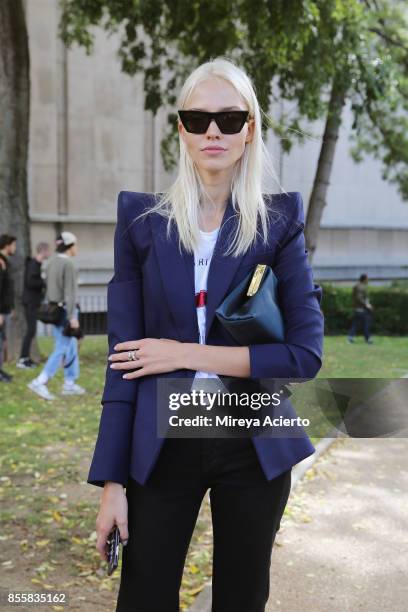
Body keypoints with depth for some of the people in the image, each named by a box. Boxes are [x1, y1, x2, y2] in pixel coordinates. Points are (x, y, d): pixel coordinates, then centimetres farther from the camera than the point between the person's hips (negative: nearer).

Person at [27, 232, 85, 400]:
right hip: (65, 311, -9)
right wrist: (72, 317, -22)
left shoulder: (52, 262, 11)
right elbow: (69, 292, -22)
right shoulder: (68, 264, -17)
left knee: (71, 347, 15)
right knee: (62, 350, -5)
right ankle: (40, 382, -11)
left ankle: (69, 384, 18)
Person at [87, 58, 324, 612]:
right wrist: (111, 481, -6)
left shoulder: (279, 223, -2)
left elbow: (306, 354, -9)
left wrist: (187, 353, -14)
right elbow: (123, 358, -2)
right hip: (161, 442, 0)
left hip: (254, 444, 0)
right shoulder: (143, 222, 0)